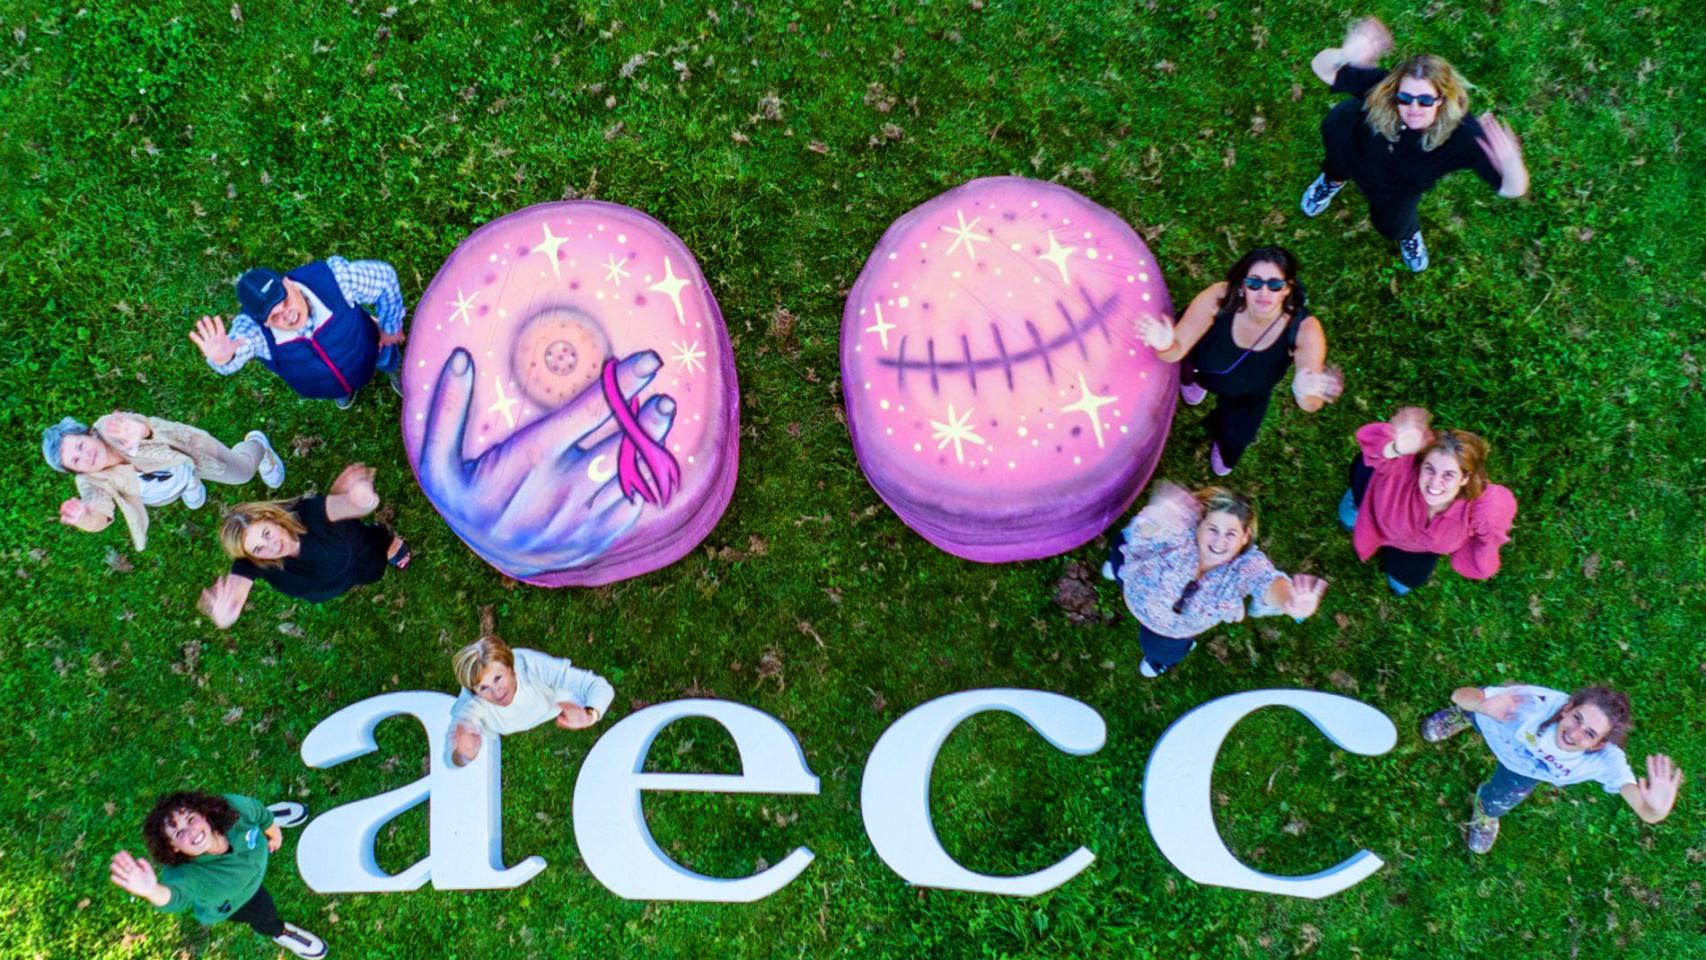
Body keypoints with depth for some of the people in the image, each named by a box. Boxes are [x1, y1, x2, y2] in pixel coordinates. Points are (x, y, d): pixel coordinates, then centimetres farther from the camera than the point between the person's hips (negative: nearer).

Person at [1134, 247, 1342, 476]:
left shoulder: (1304, 328, -39)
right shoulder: (1219, 298, -41)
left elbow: (1310, 406, -44)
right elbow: (1177, 350, -37)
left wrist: (1306, 391, -68)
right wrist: (1165, 345, -61)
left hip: (1249, 392, -2)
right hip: (1203, 367, 2)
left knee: (1236, 437, -5)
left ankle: (1222, 439, 36)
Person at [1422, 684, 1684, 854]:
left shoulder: (1606, 760, -44)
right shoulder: (1540, 703, -48)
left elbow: (1645, 811, -56)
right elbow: (1460, 695, -46)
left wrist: (1656, 810, -81)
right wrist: (1483, 706, -69)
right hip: (1495, 722, -1)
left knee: (1493, 805, 21)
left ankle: (1485, 816, 58)